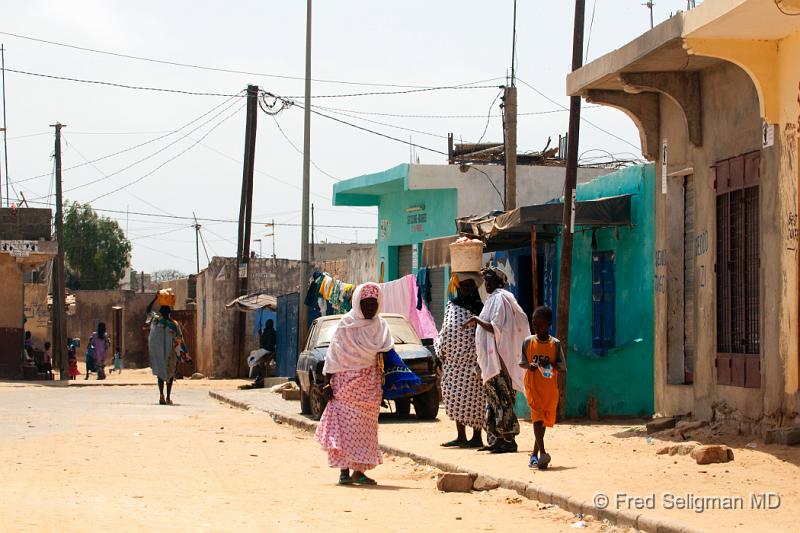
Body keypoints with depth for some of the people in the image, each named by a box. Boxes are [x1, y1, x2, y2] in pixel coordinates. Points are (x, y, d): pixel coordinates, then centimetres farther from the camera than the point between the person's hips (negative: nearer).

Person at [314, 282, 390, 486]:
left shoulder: (381, 326, 8)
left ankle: (359, 470, 8)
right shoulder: (346, 325, -1)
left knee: (365, 428, 3)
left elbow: (387, 355, 10)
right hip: (346, 383, -3)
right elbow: (333, 355, -1)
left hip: (370, 387, 3)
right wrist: (327, 383, -7)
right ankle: (344, 471, -5)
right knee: (345, 425, -6)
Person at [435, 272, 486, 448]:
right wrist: (441, 355, 10)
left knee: (474, 396, -5)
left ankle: (477, 437, 0)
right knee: (456, 396, 4)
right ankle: (461, 437, 11)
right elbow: (445, 333, 18)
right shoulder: (451, 307, 14)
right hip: (453, 360, 5)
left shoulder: (480, 308, 0)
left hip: (472, 360, -5)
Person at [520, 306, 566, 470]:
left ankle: (535, 455, 23)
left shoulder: (555, 344, -1)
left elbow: (562, 368, -1)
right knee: (537, 416, -18)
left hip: (550, 388, 2)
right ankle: (542, 453, -27)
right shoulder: (528, 342, 1)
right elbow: (522, 362, 9)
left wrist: (550, 364, -19)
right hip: (533, 386, -2)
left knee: (544, 420, 10)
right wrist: (529, 366, -13)